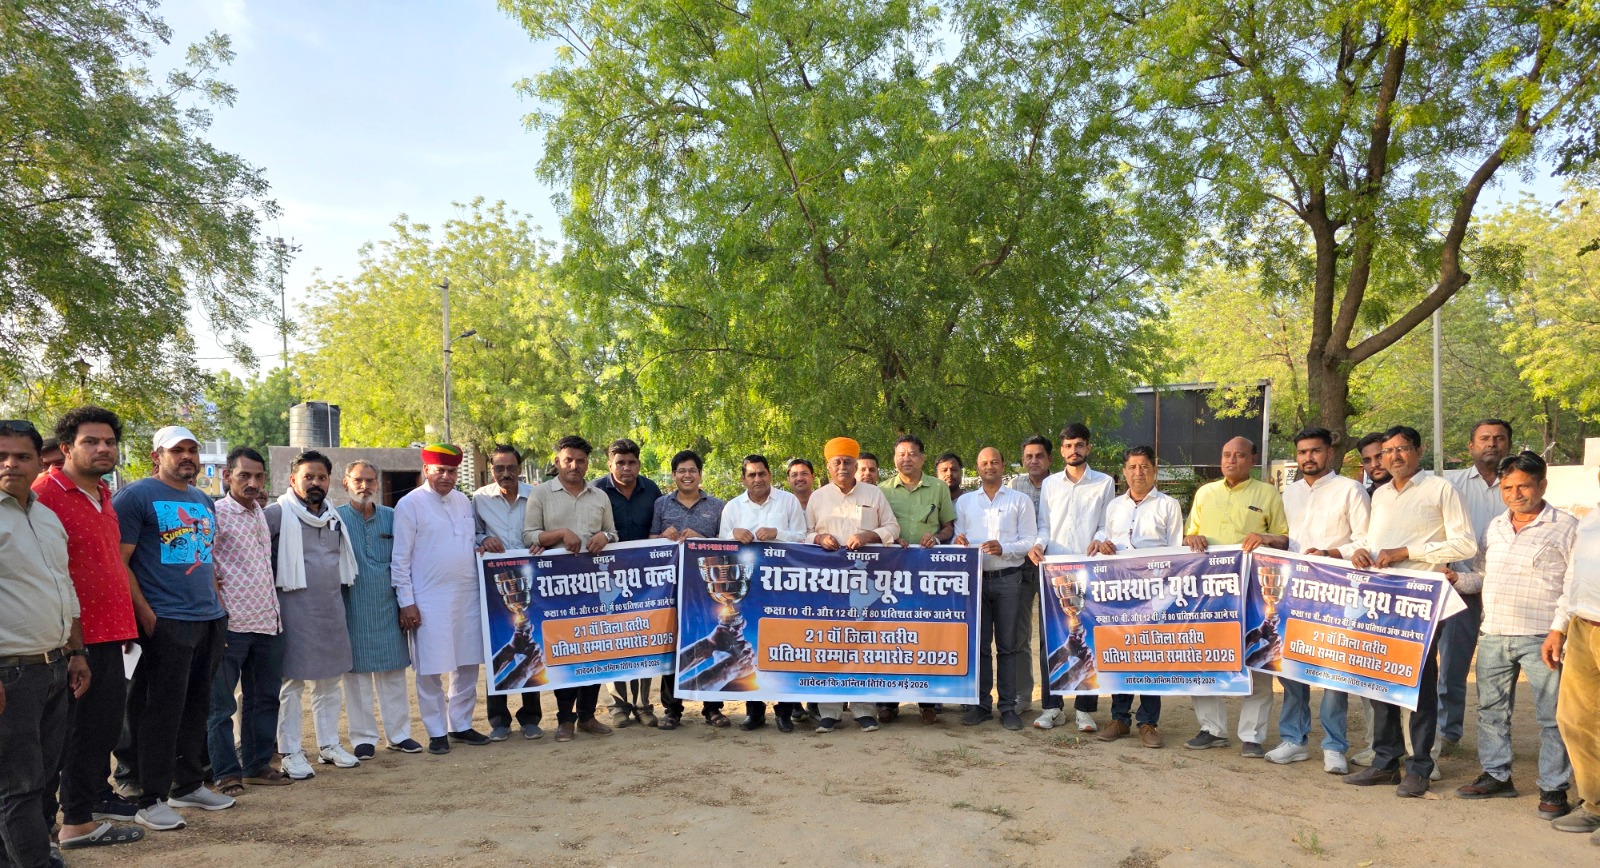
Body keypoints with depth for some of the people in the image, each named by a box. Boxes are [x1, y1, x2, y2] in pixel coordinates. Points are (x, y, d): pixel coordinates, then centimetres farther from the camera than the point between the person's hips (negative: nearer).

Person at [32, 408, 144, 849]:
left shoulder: (103, 495, 14)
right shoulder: (45, 493, -12)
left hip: (109, 637, 8)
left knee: (100, 731, 14)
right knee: (57, 738, 2)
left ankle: (80, 821, 27)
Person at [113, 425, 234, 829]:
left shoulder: (205, 502, 17)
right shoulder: (136, 496, -6)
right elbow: (118, 561, -10)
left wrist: (217, 600, 14)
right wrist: (144, 612, -16)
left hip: (210, 619, 7)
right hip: (166, 621, -7)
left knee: (197, 706, 13)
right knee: (163, 710, -4)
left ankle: (190, 784, 24)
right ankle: (151, 800, 4)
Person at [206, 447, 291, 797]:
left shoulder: (262, 514, 13)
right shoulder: (215, 514, -8)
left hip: (267, 623, 7)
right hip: (231, 624, -7)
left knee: (265, 698, 13)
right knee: (222, 705, 3)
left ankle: (258, 764, 24)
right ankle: (226, 773, 12)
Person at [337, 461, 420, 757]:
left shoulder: (391, 517, 7)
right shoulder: (336, 519, -2)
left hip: (388, 609, 3)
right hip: (353, 609, -3)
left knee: (394, 672, 8)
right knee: (357, 674, 5)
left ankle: (398, 733, 19)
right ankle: (363, 737, 16)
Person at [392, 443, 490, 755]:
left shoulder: (464, 502, 11)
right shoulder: (410, 504, -5)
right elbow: (400, 559, -6)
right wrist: (406, 602, -10)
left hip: (467, 595, 6)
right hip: (429, 599, -5)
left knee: (468, 665, 10)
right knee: (430, 670, 1)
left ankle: (461, 724, 23)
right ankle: (436, 732, 14)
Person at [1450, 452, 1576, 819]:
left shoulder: (1565, 527, -3)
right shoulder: (1494, 527, 14)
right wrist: (1456, 579, 0)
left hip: (1542, 638, -6)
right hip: (1493, 637, 6)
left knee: (1552, 716, -1)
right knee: (1492, 709, 13)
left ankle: (1554, 788, 10)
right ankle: (1496, 775, 25)